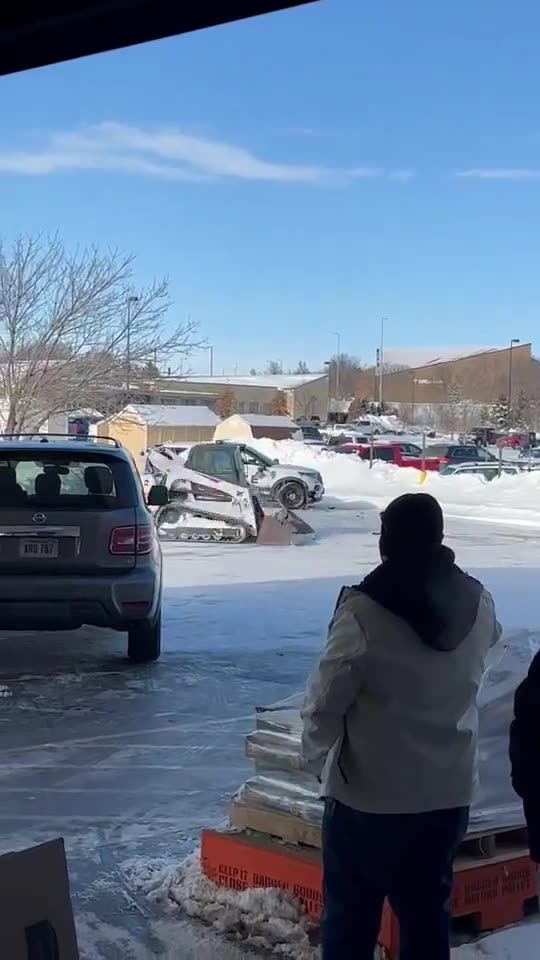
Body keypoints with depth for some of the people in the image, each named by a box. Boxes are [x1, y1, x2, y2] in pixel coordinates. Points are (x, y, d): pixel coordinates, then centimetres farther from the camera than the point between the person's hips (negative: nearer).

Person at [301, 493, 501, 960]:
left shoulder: (364, 611, -20)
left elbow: (326, 700, -14)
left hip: (369, 794, -4)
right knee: (428, 909, 19)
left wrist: (317, 758, 4)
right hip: (449, 791, 5)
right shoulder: (478, 603, -3)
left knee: (352, 911, 12)